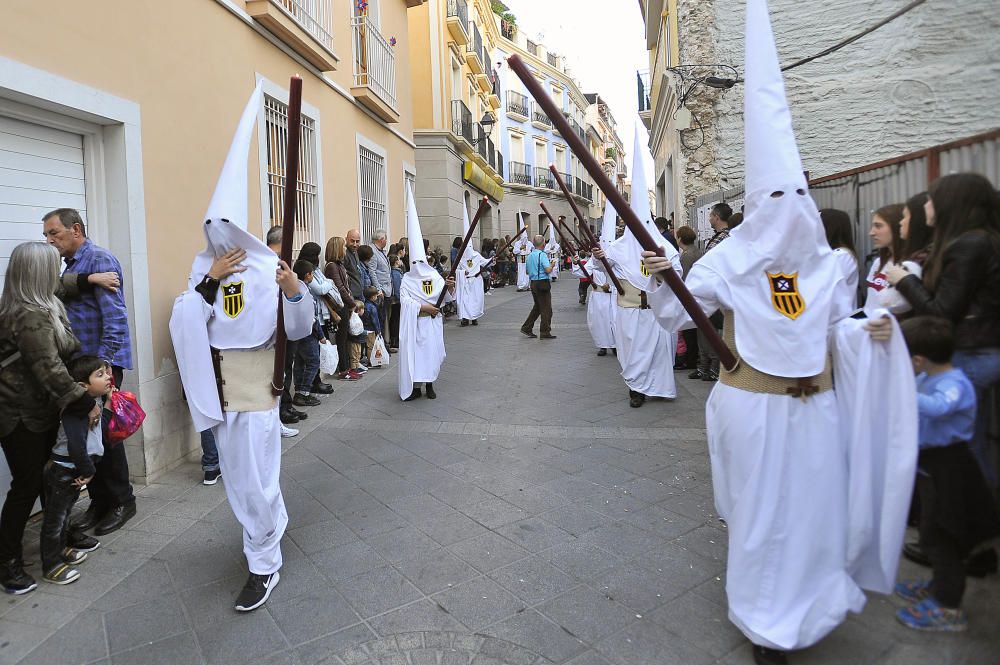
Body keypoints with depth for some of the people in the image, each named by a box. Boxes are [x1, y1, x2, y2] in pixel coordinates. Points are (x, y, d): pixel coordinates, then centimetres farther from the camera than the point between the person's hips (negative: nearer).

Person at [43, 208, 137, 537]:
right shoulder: (72, 265, 16)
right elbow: (71, 314, 19)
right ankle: (99, 501, 22)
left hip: (102, 362, -8)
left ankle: (122, 502, 14)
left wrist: (105, 362, -22)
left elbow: (114, 315, -18)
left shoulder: (99, 260, -11)